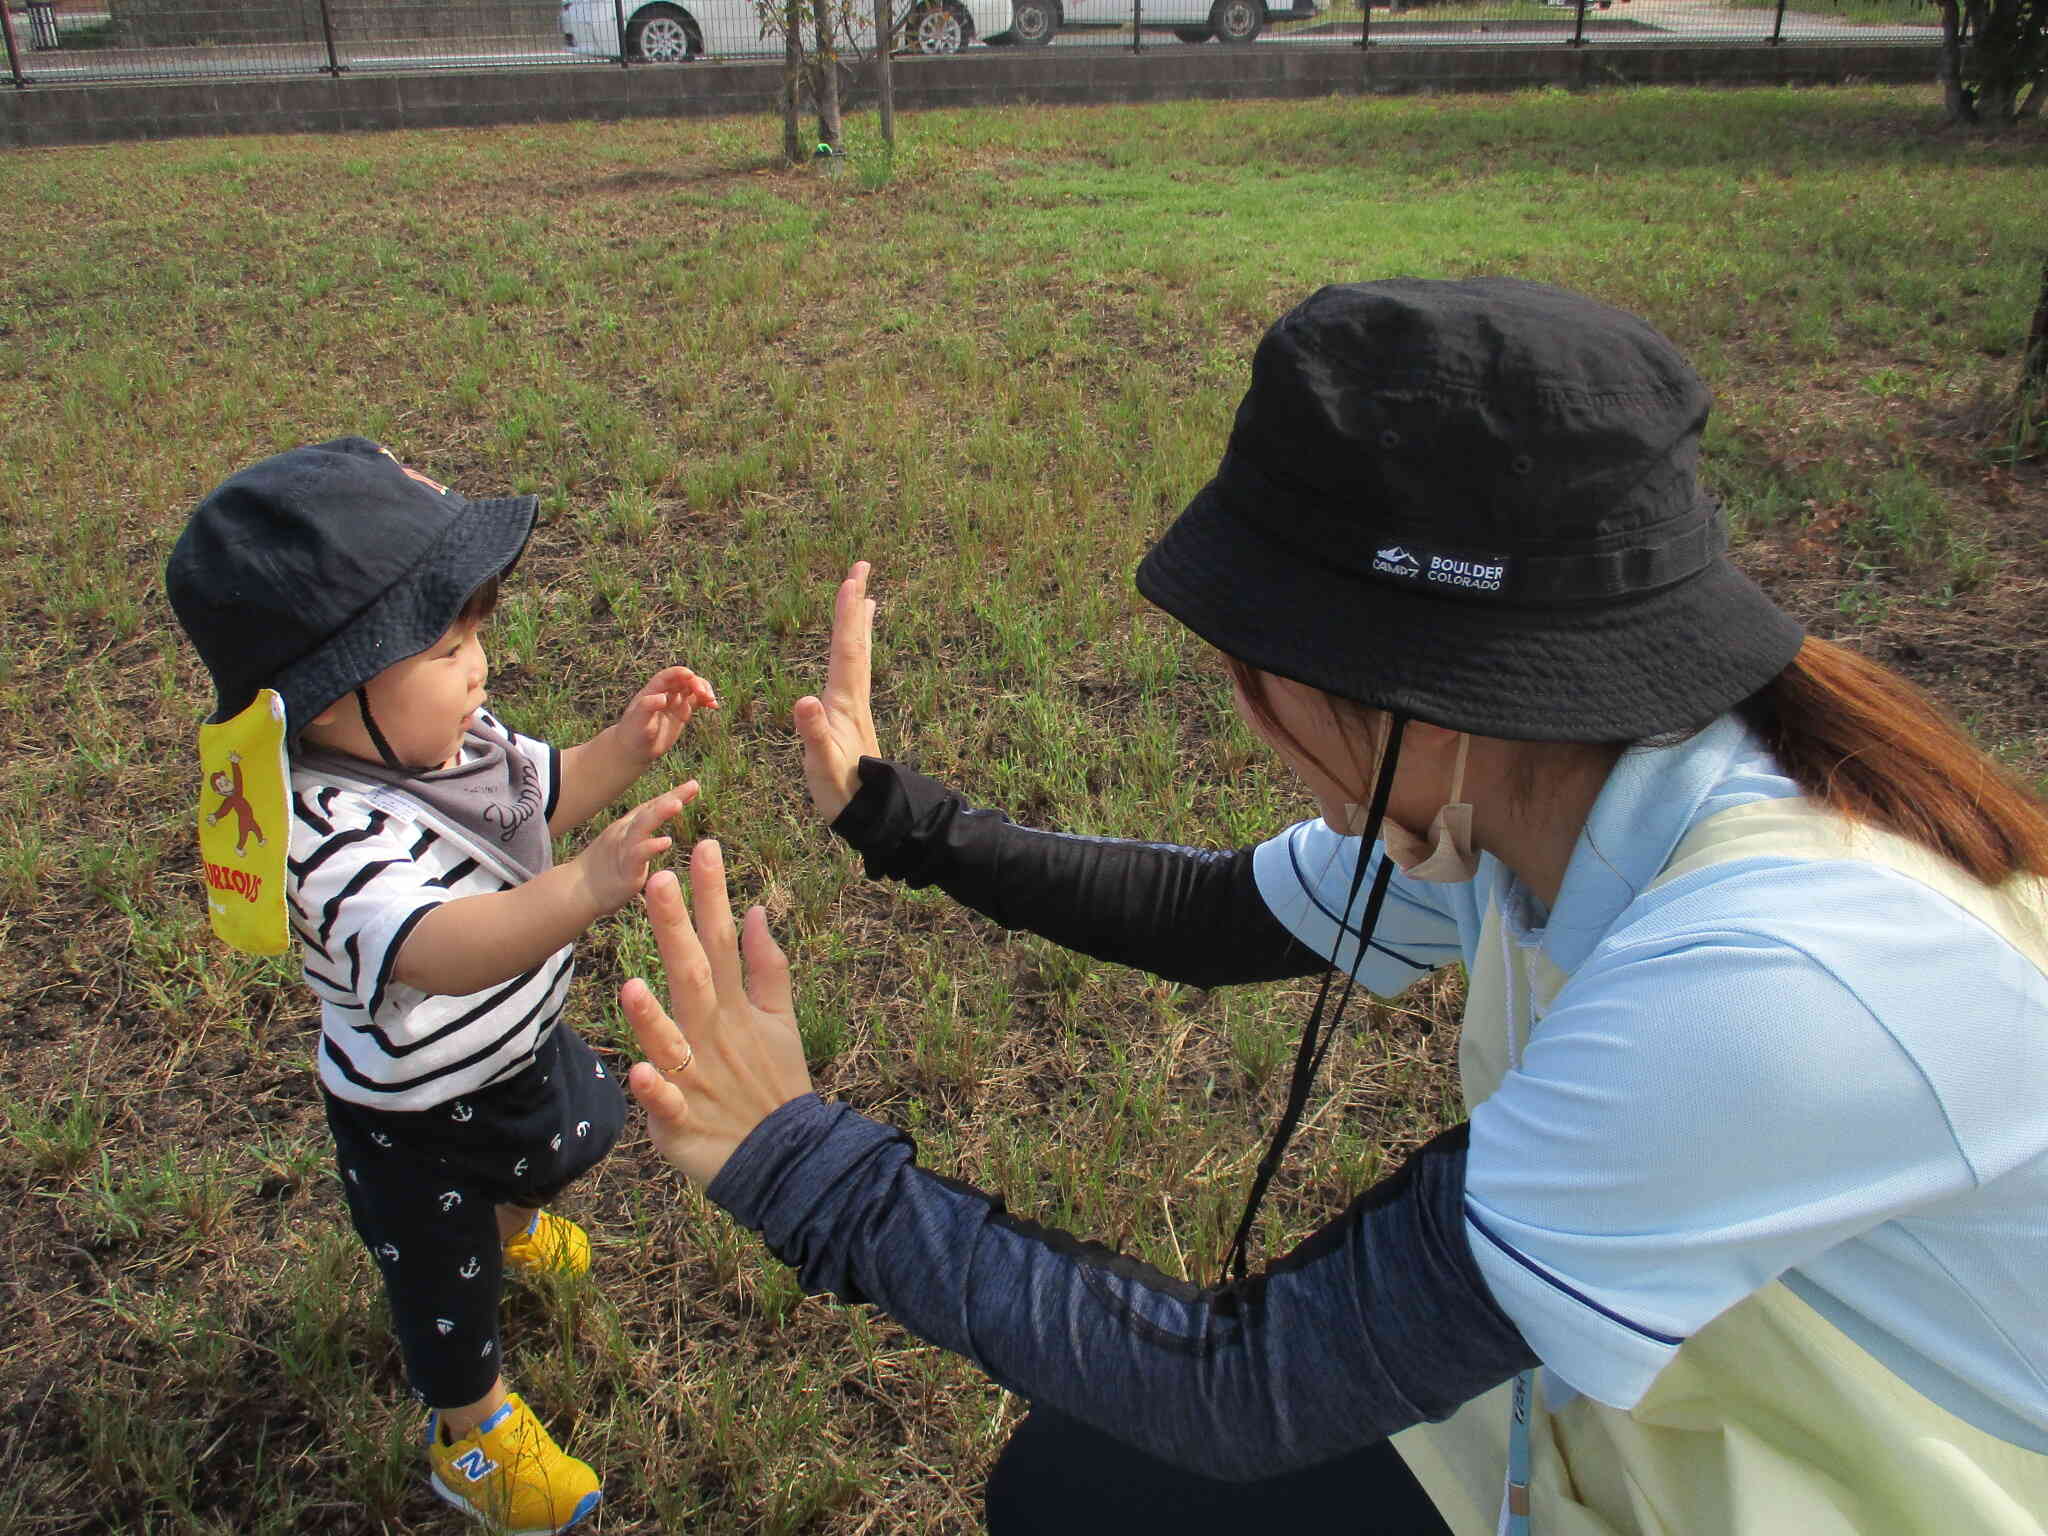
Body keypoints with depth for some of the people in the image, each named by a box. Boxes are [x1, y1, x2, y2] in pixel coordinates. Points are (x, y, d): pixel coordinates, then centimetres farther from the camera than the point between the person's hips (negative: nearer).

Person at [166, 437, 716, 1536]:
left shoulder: (446, 734, -15)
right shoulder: (333, 836, -41)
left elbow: (538, 791, 6)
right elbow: (437, 950, -59)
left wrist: (624, 748, -12)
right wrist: (583, 888, -75)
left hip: (520, 1043, 8)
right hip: (413, 1118, -7)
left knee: (575, 1134, 35)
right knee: (445, 1288, 18)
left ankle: (513, 1220, 69)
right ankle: (476, 1434, 48)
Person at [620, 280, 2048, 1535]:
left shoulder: (1769, 988, -38)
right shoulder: (1522, 786, -14)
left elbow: (1255, 1387, -31)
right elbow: (1215, 918, 3)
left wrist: (813, 1170, -26)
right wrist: (908, 822, 3)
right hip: (1640, 1406, 6)